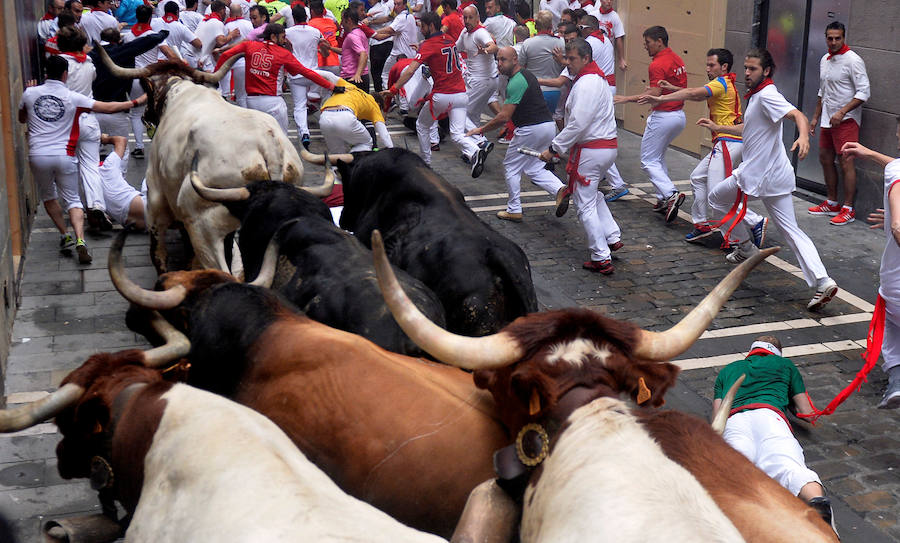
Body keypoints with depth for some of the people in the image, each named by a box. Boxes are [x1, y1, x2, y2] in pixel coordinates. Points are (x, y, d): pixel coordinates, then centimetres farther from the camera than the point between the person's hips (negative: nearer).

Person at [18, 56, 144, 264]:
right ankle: (80, 242, -11)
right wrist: (135, 102, 9)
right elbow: (108, 108, -2)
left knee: (48, 197, 23)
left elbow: (21, 119, 22)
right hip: (64, 155, -1)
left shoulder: (30, 93, 3)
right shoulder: (73, 98, -2)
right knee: (72, 200, 8)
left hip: (38, 155, 1)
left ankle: (65, 236, 18)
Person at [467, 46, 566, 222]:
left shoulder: (516, 82, -17)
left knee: (511, 166, 8)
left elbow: (504, 117, -20)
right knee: (534, 168, 19)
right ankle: (559, 189, -3)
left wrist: (481, 129, -11)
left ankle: (514, 210, 12)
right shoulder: (526, 75, 15)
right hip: (549, 126, 9)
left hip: (531, 129, -9)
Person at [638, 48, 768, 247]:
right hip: (725, 143, 11)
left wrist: (660, 99, -26)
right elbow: (698, 96, 28)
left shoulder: (721, 83, -10)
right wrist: (673, 88, 19)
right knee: (698, 178, 18)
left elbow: (693, 93, -22)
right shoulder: (727, 84, 20)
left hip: (727, 142, -11)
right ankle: (701, 224, 21)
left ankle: (756, 221, -14)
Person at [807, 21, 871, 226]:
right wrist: (816, 117, 19)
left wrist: (842, 112, -23)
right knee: (825, 159, 13)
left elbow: (863, 92, -17)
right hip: (828, 120, 8)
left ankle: (848, 210, -3)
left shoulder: (853, 60, -13)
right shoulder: (825, 60, 12)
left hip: (846, 120, -8)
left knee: (846, 163, -8)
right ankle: (831, 203, 26)